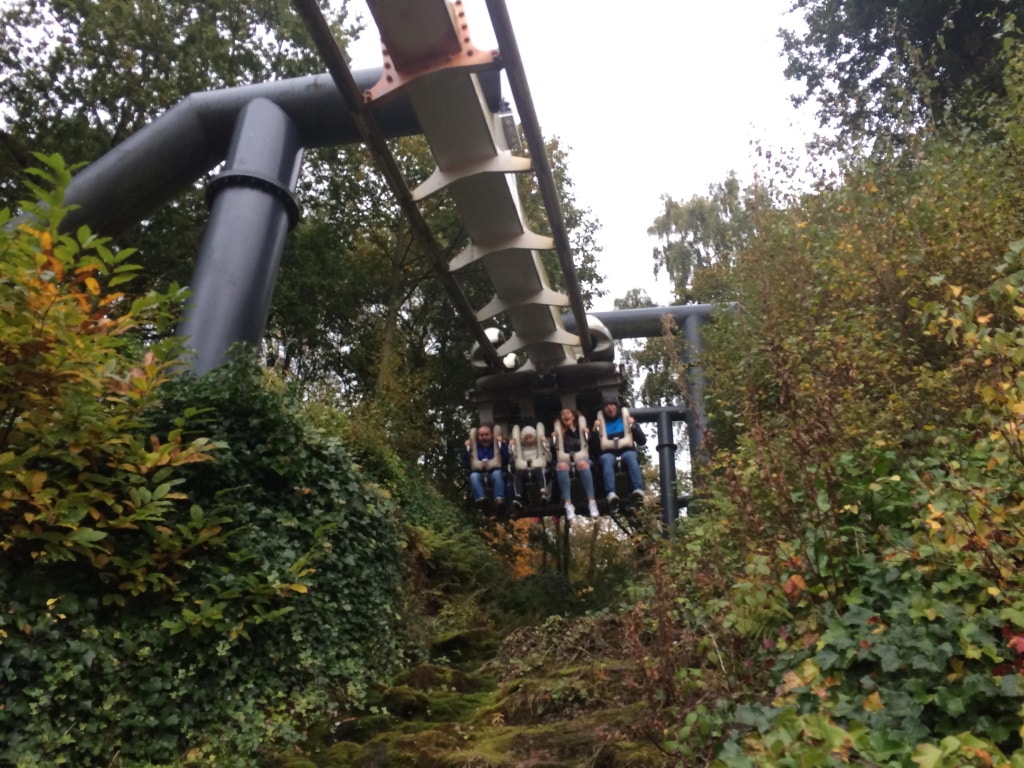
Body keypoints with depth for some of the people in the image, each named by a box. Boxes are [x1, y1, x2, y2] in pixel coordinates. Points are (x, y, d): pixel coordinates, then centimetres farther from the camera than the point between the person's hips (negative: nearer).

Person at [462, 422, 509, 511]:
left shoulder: (498, 445, 16)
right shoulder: (473, 447, 19)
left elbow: (506, 460, -1)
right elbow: (465, 464, 9)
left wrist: (502, 444, -6)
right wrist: (467, 448, 1)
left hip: (494, 471, -1)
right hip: (478, 472, 1)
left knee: (497, 474, -35)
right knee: (473, 476, -33)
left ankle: (499, 500, -53)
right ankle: (481, 500, -55)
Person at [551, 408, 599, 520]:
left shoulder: (581, 429, 16)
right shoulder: (559, 433, 18)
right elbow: (554, 452, 10)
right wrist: (553, 440, -6)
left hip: (581, 458, -1)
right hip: (565, 459, 1)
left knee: (582, 464, -38)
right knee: (562, 465, -37)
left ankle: (592, 502, -41)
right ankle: (568, 505, -43)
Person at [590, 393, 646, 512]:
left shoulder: (626, 418, 20)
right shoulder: (599, 422, 19)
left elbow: (642, 441, 12)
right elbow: (593, 449, 9)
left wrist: (634, 426, -3)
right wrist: (594, 431, -5)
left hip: (626, 451, 1)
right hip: (608, 453, 0)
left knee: (631, 457, -36)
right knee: (607, 460, -37)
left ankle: (638, 491, -53)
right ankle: (611, 494, -56)